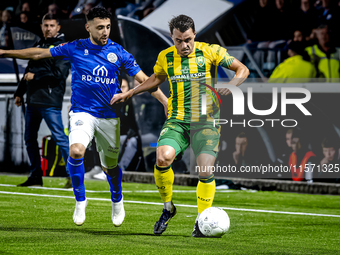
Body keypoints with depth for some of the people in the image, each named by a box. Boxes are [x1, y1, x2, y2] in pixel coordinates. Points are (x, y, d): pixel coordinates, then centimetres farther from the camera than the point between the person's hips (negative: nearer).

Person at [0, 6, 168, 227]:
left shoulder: (118, 52, -2)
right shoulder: (75, 49, -2)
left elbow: (144, 80, 2)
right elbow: (39, 54, 7)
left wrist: (166, 102, -6)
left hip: (110, 116, 1)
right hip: (83, 113, -1)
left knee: (111, 164, 9)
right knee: (76, 150, -27)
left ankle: (117, 202, 41)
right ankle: (80, 200, -7)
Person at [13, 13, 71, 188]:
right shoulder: (38, 46, 19)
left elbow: (59, 73, -16)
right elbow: (29, 71, 26)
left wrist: (36, 76, -14)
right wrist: (19, 93, 24)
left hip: (50, 101, -8)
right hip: (33, 100, 8)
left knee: (59, 137, -11)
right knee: (29, 138, 9)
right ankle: (35, 176, 16)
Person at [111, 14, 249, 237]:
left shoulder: (210, 52, -2)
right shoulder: (165, 57, 8)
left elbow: (242, 69, 3)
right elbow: (156, 79, 29)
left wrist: (231, 85, -16)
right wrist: (129, 93, 26)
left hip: (206, 120, -2)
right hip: (177, 120, 2)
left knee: (205, 171, -17)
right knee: (163, 157, -25)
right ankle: (168, 208, -1)